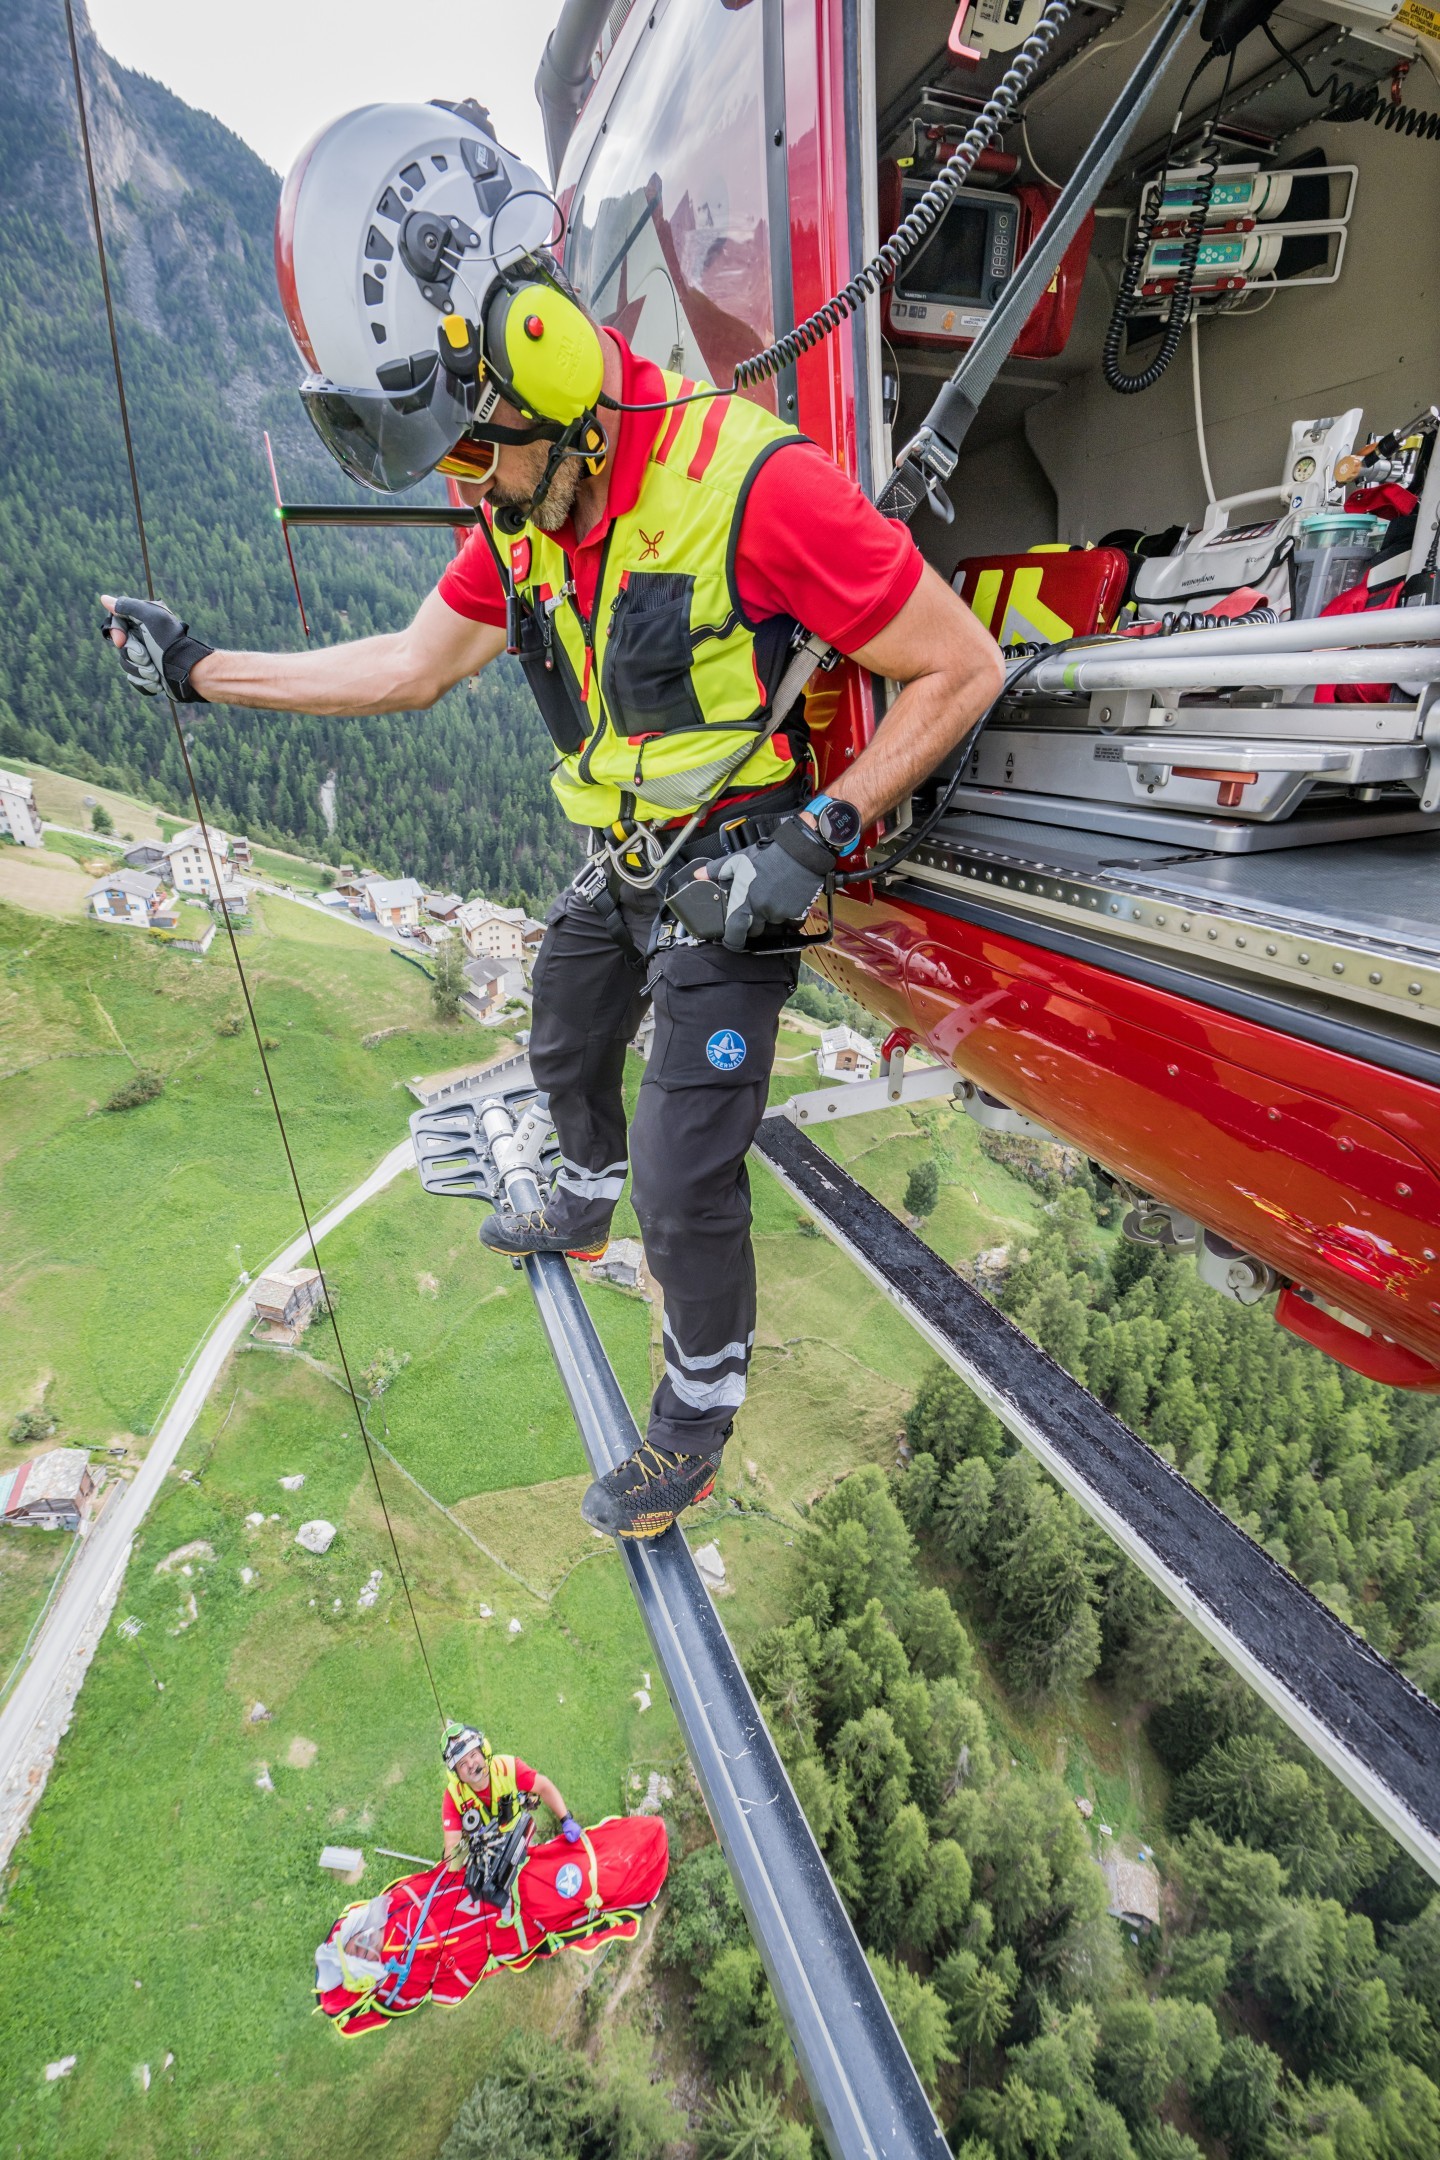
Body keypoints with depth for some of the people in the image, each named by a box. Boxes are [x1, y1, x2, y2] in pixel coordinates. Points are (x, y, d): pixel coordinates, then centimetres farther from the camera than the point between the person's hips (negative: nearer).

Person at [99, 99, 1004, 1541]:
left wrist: (819, 836, -24)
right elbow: (413, 667, 8)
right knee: (567, 1052, 26)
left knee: (686, 1172, -6)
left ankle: (703, 1401, 22)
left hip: (735, 873, -7)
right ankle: (584, 1205, 58)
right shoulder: (525, 510, -1)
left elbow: (962, 668, -21)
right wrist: (204, 671, 7)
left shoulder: (750, 485, -26)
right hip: (616, 861, 8)